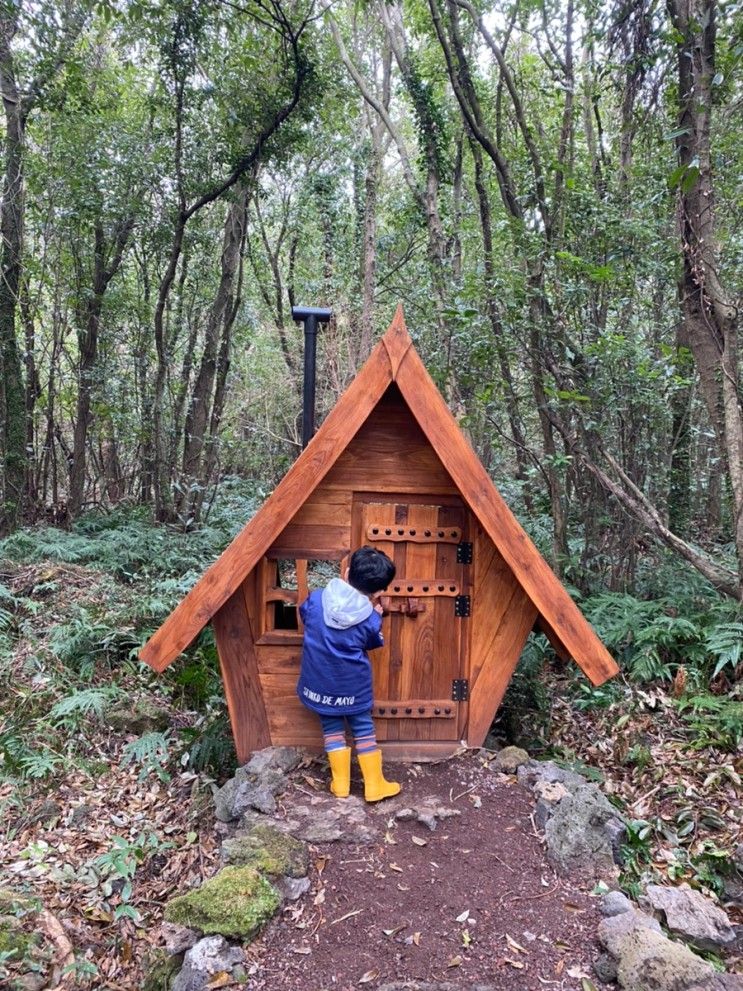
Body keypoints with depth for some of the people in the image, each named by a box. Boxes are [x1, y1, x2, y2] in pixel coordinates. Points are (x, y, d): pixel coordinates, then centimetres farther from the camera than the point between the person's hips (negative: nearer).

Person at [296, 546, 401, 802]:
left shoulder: (317, 598, -14)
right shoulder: (370, 620, -19)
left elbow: (303, 614, 9)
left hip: (320, 682, 2)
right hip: (353, 686, -2)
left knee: (332, 728, 18)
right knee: (363, 730, 14)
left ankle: (340, 784, 24)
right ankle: (375, 785, 22)